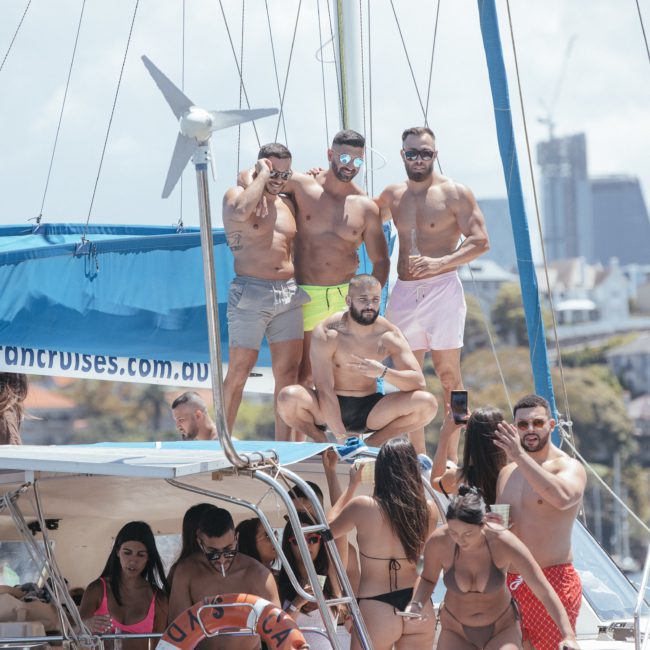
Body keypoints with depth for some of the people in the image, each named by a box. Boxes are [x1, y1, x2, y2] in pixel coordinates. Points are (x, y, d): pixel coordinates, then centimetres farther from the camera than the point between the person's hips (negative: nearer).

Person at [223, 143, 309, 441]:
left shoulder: (287, 203, 17)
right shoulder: (237, 194, -1)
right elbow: (241, 213, -26)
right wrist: (261, 176, -12)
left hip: (289, 294, 6)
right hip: (250, 293, -6)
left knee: (288, 371, 1)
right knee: (239, 372, -5)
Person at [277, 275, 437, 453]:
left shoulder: (389, 335, -7)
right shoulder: (327, 333, -16)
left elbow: (419, 383, -13)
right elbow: (325, 390, -22)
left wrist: (383, 372, -33)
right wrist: (342, 439, -30)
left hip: (369, 411, 3)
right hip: (330, 408, -2)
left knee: (427, 403, -20)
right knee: (289, 397, -35)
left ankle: (372, 442, 1)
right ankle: (321, 442, -4)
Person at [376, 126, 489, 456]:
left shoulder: (455, 193, -2)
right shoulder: (392, 196, 13)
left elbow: (480, 241, -7)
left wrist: (440, 262, -19)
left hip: (442, 289, -5)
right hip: (404, 291, 5)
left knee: (447, 373, -4)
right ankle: (418, 456, 12)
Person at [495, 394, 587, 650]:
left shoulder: (568, 467, -6)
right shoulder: (507, 473, 15)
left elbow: (562, 497, -31)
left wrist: (520, 456, -30)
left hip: (553, 579, -7)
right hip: (509, 582, 7)